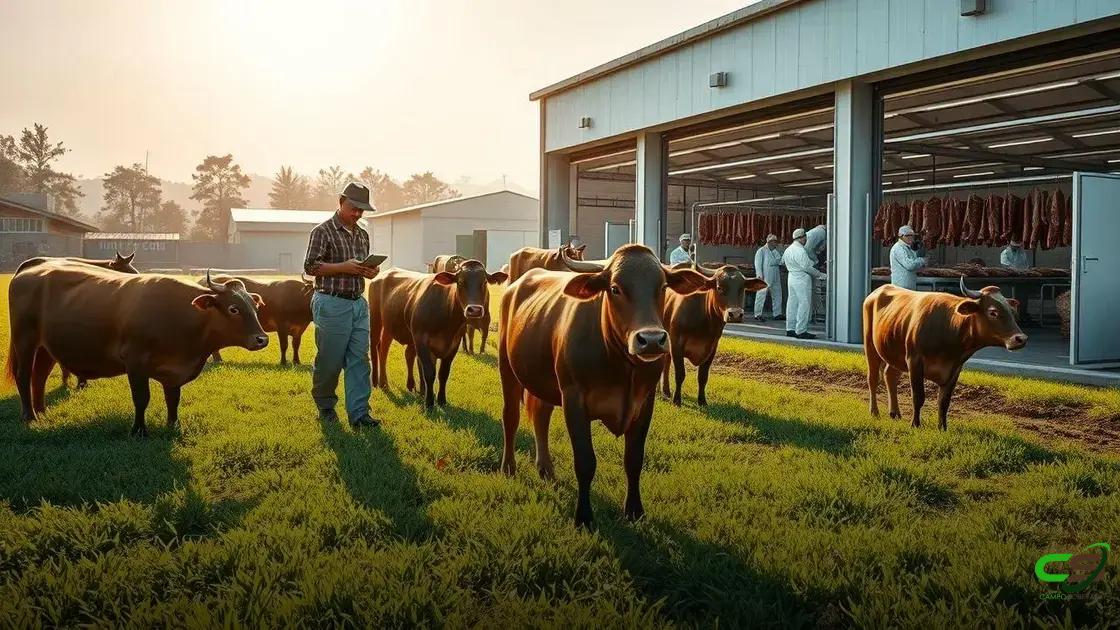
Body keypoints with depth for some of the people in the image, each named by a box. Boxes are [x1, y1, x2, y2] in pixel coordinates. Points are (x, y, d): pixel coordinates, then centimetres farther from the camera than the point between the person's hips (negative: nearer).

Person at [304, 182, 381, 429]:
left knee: (359, 359, 2)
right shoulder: (323, 231, -6)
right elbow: (310, 267, -10)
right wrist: (343, 267, -20)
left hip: (359, 303, 6)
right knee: (330, 360, 3)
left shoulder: (362, 235, 15)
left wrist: (370, 271, 2)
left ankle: (358, 413, 5)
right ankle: (325, 407, 23)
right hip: (332, 303, -6)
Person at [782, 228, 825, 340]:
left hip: (791, 278, 9)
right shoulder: (801, 251, -18)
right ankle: (801, 331, -8)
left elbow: (783, 260, 24)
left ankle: (790, 329, 14)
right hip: (802, 280, -9)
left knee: (792, 304, 11)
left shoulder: (788, 250, 10)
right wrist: (820, 275, -6)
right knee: (804, 304, -6)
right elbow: (807, 267, -17)